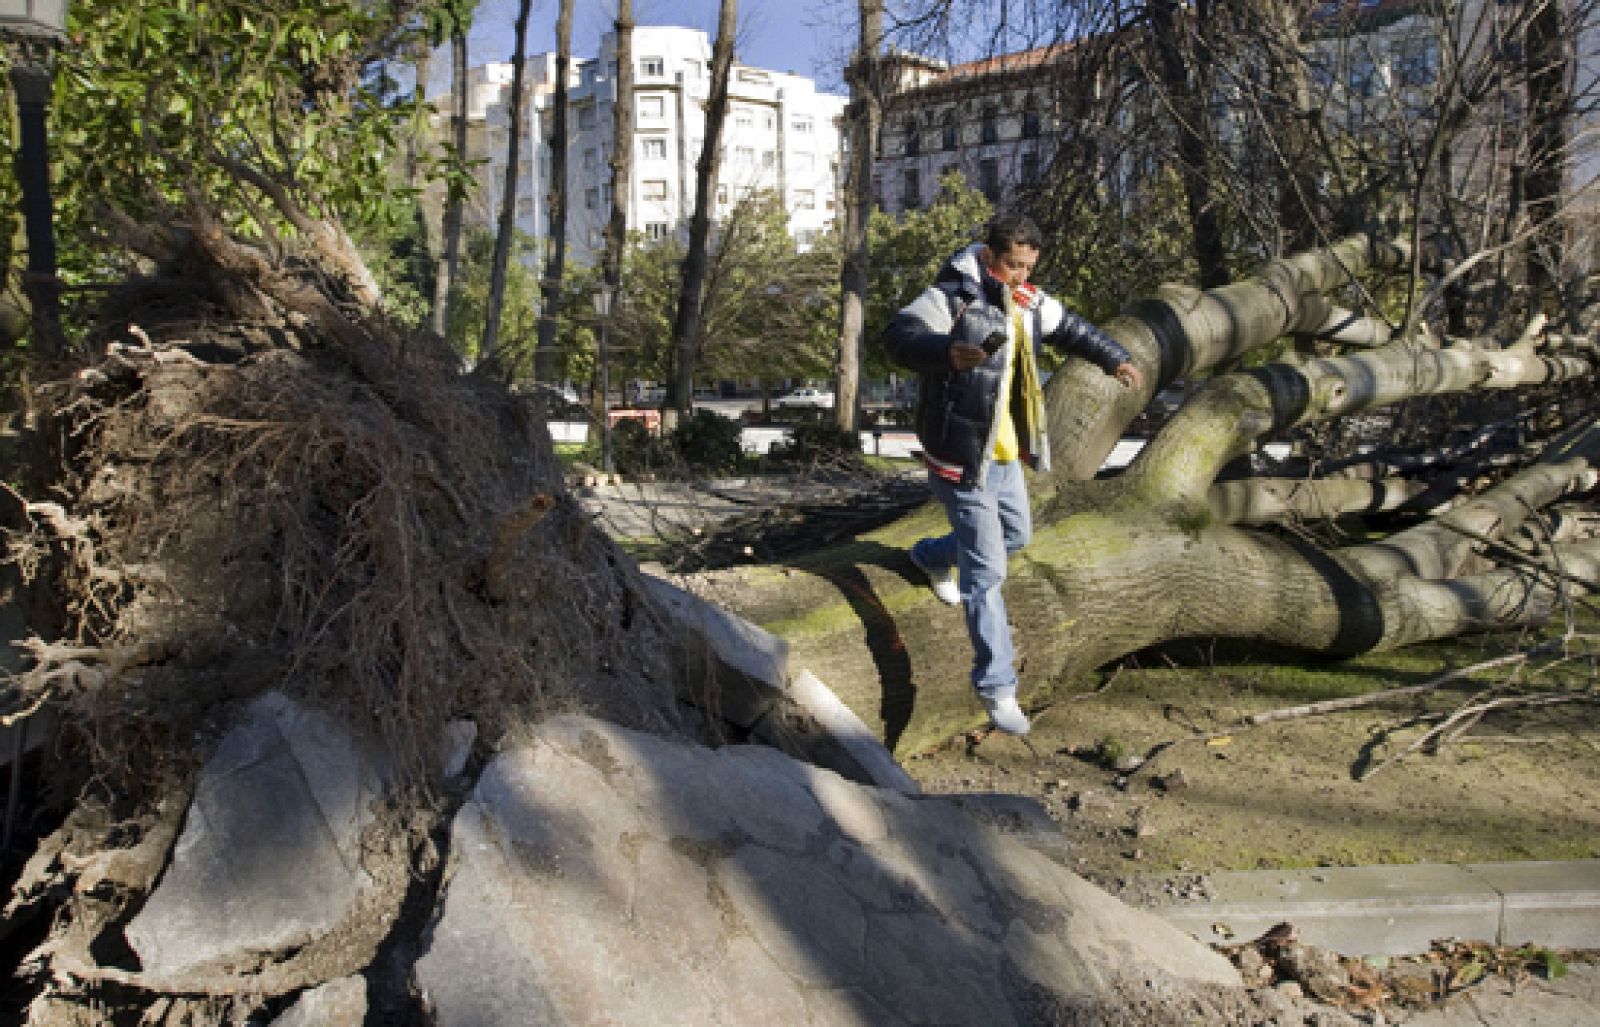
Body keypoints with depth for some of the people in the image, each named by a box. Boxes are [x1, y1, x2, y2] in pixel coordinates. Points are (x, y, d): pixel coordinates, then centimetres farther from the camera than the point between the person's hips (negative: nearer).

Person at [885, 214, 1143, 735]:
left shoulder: (1029, 302, 5)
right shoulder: (950, 298, -21)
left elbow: (1072, 329, 23)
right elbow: (900, 336, -39)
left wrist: (1116, 359, 25)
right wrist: (948, 351, -57)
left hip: (1005, 456, 9)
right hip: (961, 458, -9)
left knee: (1016, 533, 29)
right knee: (987, 571, -9)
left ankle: (932, 557, 55)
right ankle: (997, 687, 1)